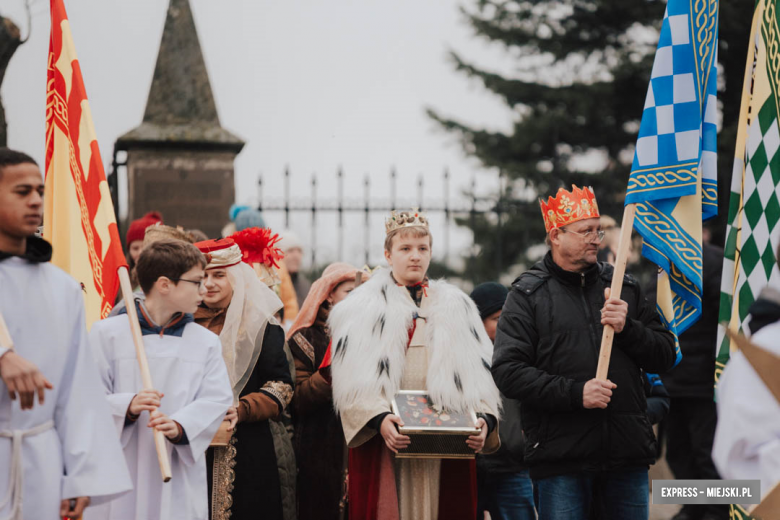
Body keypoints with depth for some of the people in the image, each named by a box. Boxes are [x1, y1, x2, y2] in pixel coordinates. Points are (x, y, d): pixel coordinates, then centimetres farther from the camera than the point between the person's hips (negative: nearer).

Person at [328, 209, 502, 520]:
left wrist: (484, 419, -10)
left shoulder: (457, 308, 17)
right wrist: (379, 419, -23)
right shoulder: (362, 310, 7)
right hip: (385, 447, -2)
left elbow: (479, 375, 8)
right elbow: (354, 382, -5)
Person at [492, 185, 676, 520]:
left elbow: (665, 357, 12)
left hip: (627, 455, 4)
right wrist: (575, 393, -17)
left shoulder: (623, 287, 15)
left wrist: (628, 329, -7)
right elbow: (508, 371, -7)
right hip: (561, 455, -3)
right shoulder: (528, 295, 4)